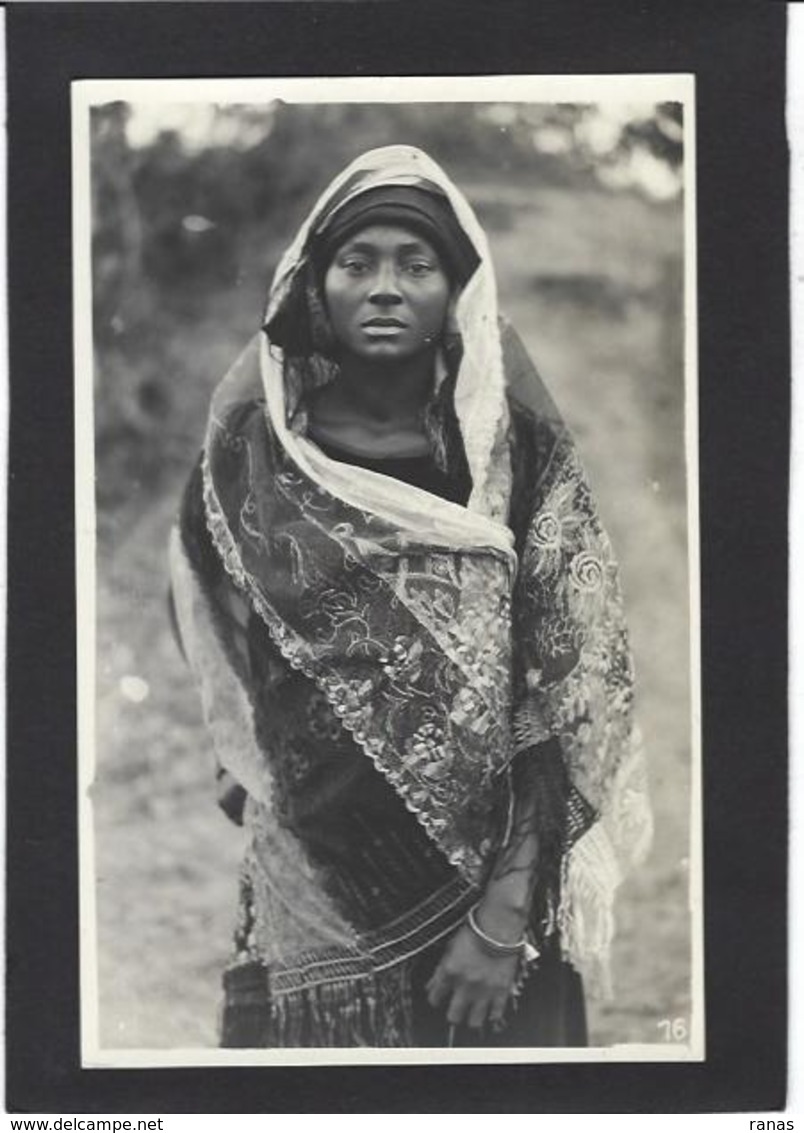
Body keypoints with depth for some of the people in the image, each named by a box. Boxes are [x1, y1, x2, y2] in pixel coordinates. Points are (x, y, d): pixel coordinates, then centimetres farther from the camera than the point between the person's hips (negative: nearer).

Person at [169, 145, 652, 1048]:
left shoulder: (518, 448, -9)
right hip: (312, 894, 1)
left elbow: (561, 703, -11)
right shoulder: (252, 448, -5)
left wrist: (505, 919, -16)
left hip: (490, 880, -1)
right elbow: (213, 641, 13)